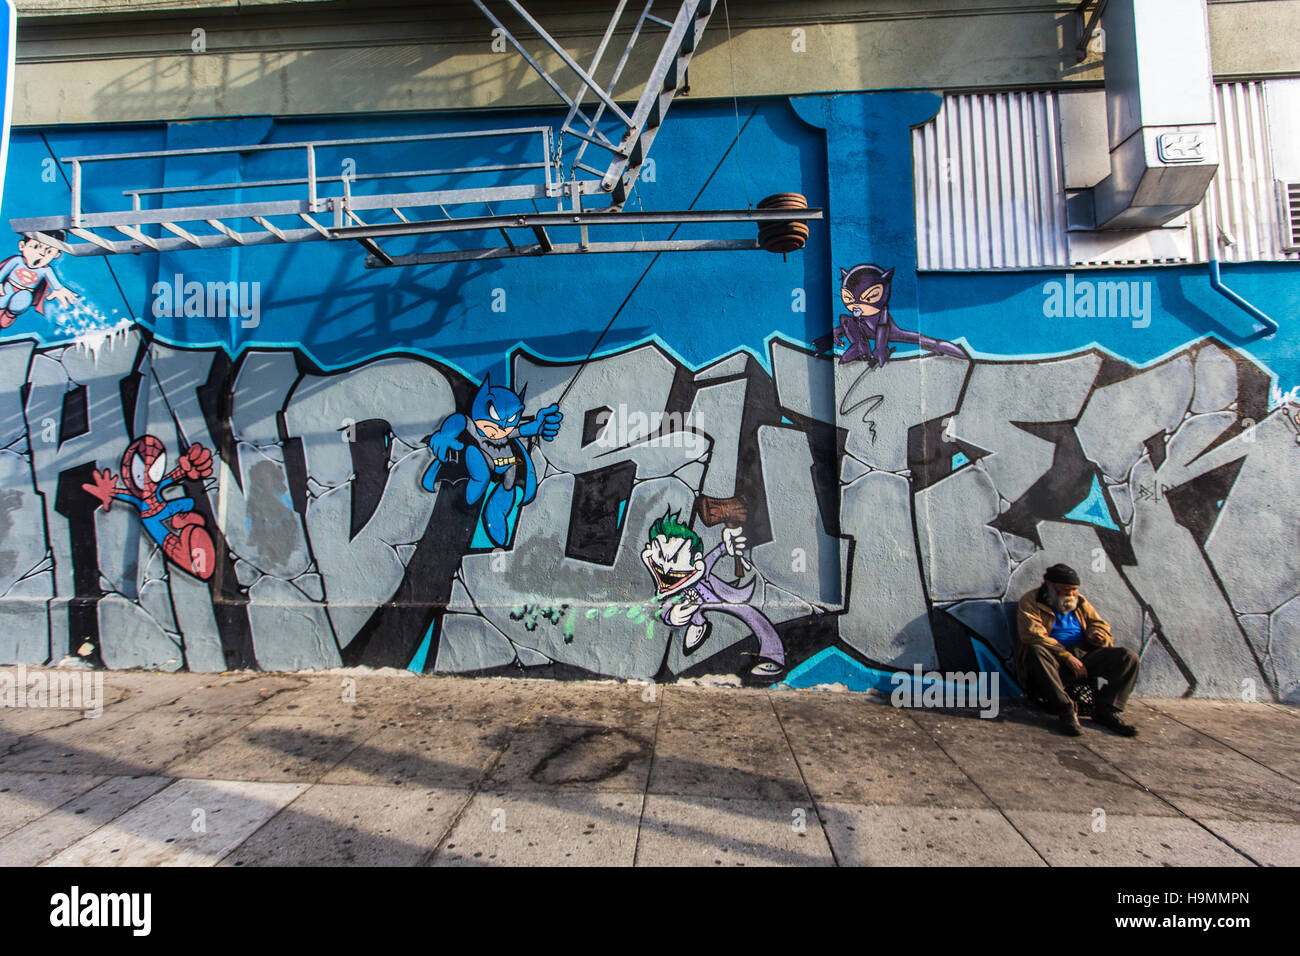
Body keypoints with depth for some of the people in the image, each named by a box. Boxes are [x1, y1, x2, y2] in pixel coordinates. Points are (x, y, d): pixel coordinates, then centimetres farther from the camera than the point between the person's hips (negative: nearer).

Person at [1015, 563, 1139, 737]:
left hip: (1084, 657, 6)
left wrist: (1096, 633, -2)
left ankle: (1106, 710, -15)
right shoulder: (1031, 601, 0)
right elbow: (1034, 636, -12)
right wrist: (1067, 657, -19)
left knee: (1128, 657, -14)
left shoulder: (1080, 602, 21)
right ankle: (1066, 710, -36)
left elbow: (1099, 624, 25)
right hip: (1055, 662, -6)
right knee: (1037, 651, -38)